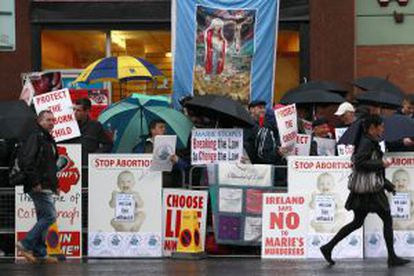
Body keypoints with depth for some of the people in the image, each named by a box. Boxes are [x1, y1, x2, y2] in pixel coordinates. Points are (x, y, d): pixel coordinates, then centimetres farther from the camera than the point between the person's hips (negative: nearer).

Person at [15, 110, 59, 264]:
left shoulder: (49, 140, 20)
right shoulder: (35, 137, -10)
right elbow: (25, 161, -19)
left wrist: (55, 185, 21)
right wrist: (35, 181, -22)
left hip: (47, 188, 10)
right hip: (38, 187, -10)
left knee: (43, 219, 10)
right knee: (50, 216, -14)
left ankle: (40, 253, 13)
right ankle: (25, 244, -9)